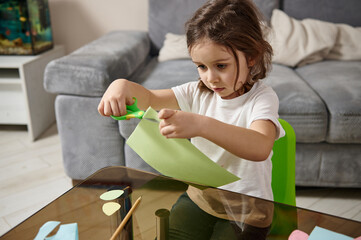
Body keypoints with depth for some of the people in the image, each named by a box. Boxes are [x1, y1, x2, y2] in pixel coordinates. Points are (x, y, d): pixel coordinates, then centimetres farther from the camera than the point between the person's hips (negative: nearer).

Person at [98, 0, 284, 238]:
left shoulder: (262, 97, -16)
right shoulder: (199, 92, 0)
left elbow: (261, 148, -36)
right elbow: (150, 99, 0)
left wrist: (200, 125, -49)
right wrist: (123, 85, -23)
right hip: (198, 196, 4)